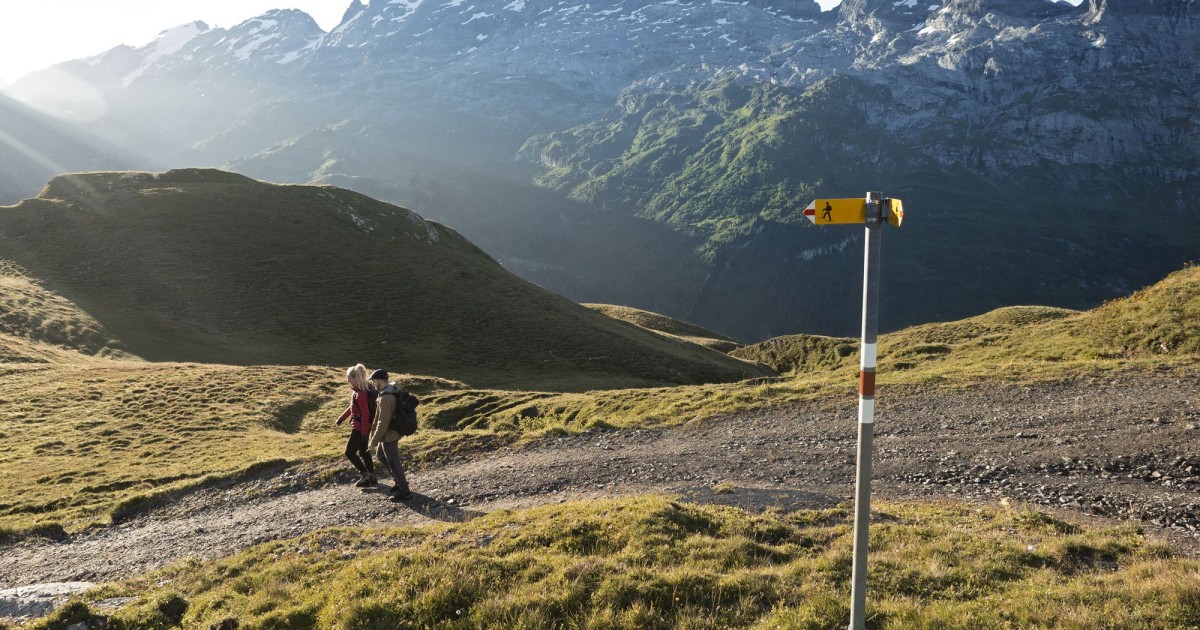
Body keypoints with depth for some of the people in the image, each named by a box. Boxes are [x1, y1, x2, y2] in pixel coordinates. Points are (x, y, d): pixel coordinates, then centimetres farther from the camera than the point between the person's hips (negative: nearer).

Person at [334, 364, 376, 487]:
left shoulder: (361, 394, -25)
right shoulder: (358, 391, 5)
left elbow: (365, 414, -24)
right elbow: (352, 407, 19)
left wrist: (364, 433, -22)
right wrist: (341, 418, 25)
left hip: (360, 428, -10)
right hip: (361, 427, 10)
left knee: (350, 452, 2)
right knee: (363, 451, 18)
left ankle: (365, 475, 10)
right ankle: (372, 477, 27)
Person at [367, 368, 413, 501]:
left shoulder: (385, 399, -29)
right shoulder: (393, 390, 2)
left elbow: (383, 423, -28)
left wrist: (373, 441, -20)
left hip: (388, 435, -10)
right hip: (391, 432, 10)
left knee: (393, 462, 2)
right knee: (381, 455, 26)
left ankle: (404, 491, 12)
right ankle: (400, 482, 34)